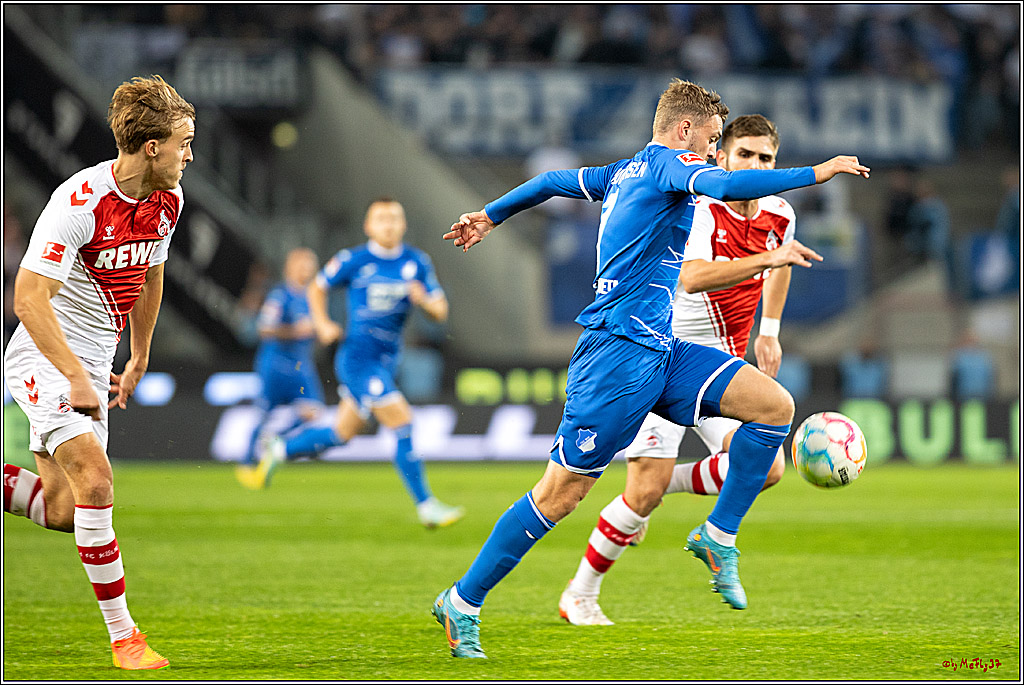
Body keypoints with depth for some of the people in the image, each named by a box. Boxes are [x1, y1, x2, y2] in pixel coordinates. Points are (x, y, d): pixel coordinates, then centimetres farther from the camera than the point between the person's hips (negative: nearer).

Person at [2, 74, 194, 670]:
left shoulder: (168, 200, 1)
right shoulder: (79, 202, -23)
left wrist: (139, 361, 24)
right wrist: (77, 379, -27)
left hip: (92, 363, 8)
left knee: (61, 512, 3)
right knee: (96, 479, -22)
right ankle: (124, 635, -15)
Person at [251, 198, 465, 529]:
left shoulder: (417, 263, 5)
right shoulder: (354, 261, -6)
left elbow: (440, 311, 6)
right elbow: (318, 286, 8)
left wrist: (424, 301, -16)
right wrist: (322, 324, -6)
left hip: (386, 362, 6)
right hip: (358, 356, -6)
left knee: (342, 433, 15)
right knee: (403, 424, -14)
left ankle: (278, 451, 36)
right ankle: (427, 507, -10)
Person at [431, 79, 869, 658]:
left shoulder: (625, 172, 20)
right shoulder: (669, 162, -6)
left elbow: (551, 181, 32)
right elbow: (726, 185, -26)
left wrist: (491, 216, 47)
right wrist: (816, 173, -21)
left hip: (661, 351, 10)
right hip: (620, 353, -10)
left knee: (775, 404, -4)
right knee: (563, 492, -6)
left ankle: (718, 536, 3)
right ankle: (462, 603, 4)